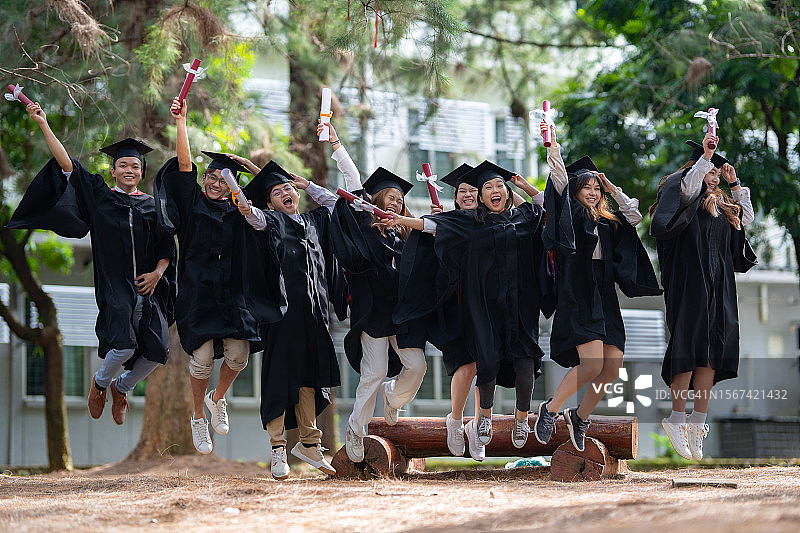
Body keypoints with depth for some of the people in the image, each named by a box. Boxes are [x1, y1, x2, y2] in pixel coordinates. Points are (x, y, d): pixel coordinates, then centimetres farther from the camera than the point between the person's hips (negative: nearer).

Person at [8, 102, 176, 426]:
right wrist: (43, 125, -4)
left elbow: (167, 250, 13)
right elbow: (67, 166, 1)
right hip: (114, 286, -3)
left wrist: (158, 273, -6)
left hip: (148, 288, 3)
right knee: (124, 346, -22)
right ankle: (100, 382, 12)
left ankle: (122, 387, 25)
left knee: (156, 352, -7)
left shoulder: (153, 206, 12)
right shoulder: (100, 196, 7)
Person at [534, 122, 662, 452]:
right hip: (578, 297, -7)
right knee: (592, 364, -20)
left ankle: (580, 416, 17)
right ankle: (550, 410, -3)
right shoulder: (571, 214, 4)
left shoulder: (607, 222, 21)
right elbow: (560, 178, -7)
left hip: (605, 298, 7)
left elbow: (634, 216, 25)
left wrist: (612, 189, 20)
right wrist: (553, 145, -15)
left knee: (612, 369, -2)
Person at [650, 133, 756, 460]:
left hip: (720, 286, 8)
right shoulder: (686, 195, 1)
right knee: (689, 346, -12)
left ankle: (698, 421, 1)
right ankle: (677, 418, -11)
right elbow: (689, 185, -20)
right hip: (690, 282, -8)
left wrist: (735, 184, 21)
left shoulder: (722, 204, 22)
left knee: (711, 352, 1)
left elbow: (747, 217, 31)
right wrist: (705, 156, -26)